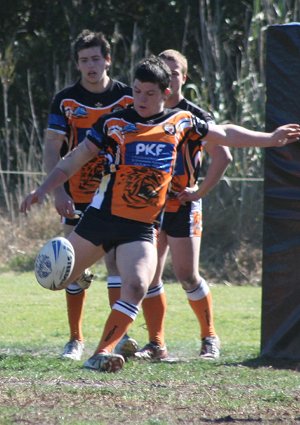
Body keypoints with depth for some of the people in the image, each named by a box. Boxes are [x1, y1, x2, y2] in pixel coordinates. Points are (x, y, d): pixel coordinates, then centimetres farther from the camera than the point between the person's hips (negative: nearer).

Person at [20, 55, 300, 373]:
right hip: (102, 216, -1)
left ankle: (102, 353, -20)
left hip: (142, 227, 1)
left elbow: (226, 134, 22)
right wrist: (43, 189, -9)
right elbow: (73, 161, 2)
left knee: (136, 287, -22)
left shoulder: (181, 122, 7)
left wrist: (271, 139, 24)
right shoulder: (114, 123, 0)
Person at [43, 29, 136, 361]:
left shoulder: (127, 98, -1)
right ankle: (76, 340, 11)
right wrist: (58, 191, -15)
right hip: (77, 200, 1)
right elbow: (52, 149, -3)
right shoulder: (65, 101, -1)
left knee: (118, 266, -8)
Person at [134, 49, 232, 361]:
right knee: (148, 275, -1)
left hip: (183, 206, -4)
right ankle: (156, 344, 6)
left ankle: (210, 338, 10)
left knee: (187, 276, -6)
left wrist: (200, 192, -10)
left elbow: (222, 157, -8)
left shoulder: (195, 117, -5)